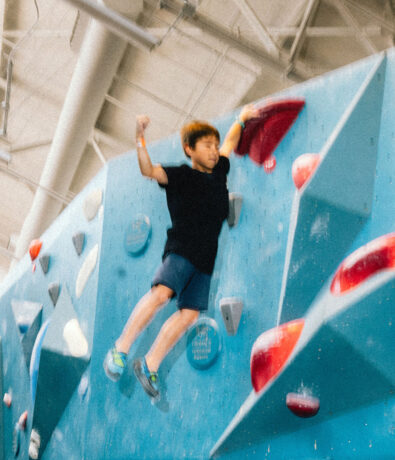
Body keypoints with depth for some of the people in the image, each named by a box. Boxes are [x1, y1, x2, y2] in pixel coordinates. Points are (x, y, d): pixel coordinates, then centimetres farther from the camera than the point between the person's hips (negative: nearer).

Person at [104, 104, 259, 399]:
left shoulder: (219, 171, 18)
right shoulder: (181, 176, 3)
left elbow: (230, 142, 37)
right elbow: (149, 170, -13)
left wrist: (241, 119, 44)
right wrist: (140, 139, -24)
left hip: (205, 260, 5)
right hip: (180, 250, -5)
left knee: (189, 313, -7)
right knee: (162, 293, -26)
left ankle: (150, 365, 1)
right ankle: (120, 349, -17)